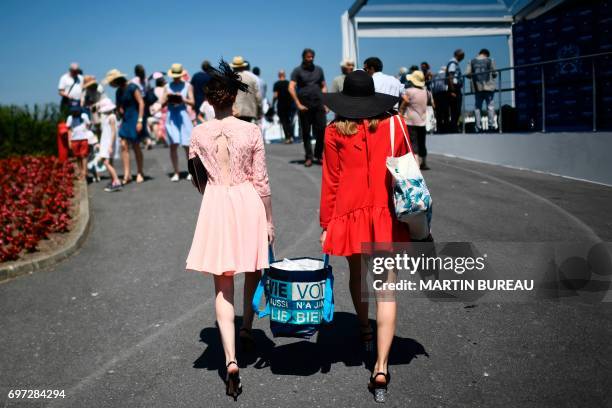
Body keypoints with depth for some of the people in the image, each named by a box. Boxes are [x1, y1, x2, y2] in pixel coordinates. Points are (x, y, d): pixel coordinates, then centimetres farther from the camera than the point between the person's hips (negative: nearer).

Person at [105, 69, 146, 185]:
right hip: (125, 119, 7)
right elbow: (118, 106, 18)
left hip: (135, 118, -7)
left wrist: (140, 120, -19)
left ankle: (140, 173, 13)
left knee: (135, 146, 0)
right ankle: (127, 174, -2)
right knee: (124, 146, -3)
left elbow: (141, 103, -14)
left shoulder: (132, 87, -11)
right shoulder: (119, 91, 11)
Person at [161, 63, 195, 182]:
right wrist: (167, 99, -10)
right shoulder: (168, 86, 12)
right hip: (171, 116, 2)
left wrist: (182, 99, -16)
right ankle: (176, 173, 2)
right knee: (173, 145, -4)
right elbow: (162, 103, 10)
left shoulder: (187, 86, 7)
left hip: (183, 115, -1)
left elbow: (192, 102, 1)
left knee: (187, 145, -1)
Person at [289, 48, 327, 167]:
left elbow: (324, 86, 18)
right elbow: (291, 88, -5)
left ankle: (319, 155, 11)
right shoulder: (297, 70, 3)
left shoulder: (319, 69, 14)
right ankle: (308, 157, 9)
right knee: (306, 132, 2)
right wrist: (298, 104, -11)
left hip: (319, 105, 2)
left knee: (321, 131, -3)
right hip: (304, 106, -2)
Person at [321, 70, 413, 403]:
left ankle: (365, 331, 46)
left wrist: (326, 225, 5)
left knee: (357, 273, 24)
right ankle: (381, 366, -5)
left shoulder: (334, 131, -3)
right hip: (387, 214, 0)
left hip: (349, 213, 0)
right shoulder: (393, 124, 0)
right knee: (386, 287, -1)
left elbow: (330, 181, -2)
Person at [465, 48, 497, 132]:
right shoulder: (490, 61, 2)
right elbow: (494, 74, 0)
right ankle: (490, 124, -10)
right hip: (488, 86, -2)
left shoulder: (472, 62, 7)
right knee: (490, 106, 0)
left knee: (477, 107, 6)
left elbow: (467, 74, 1)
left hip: (477, 88, 2)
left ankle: (478, 126, 0)